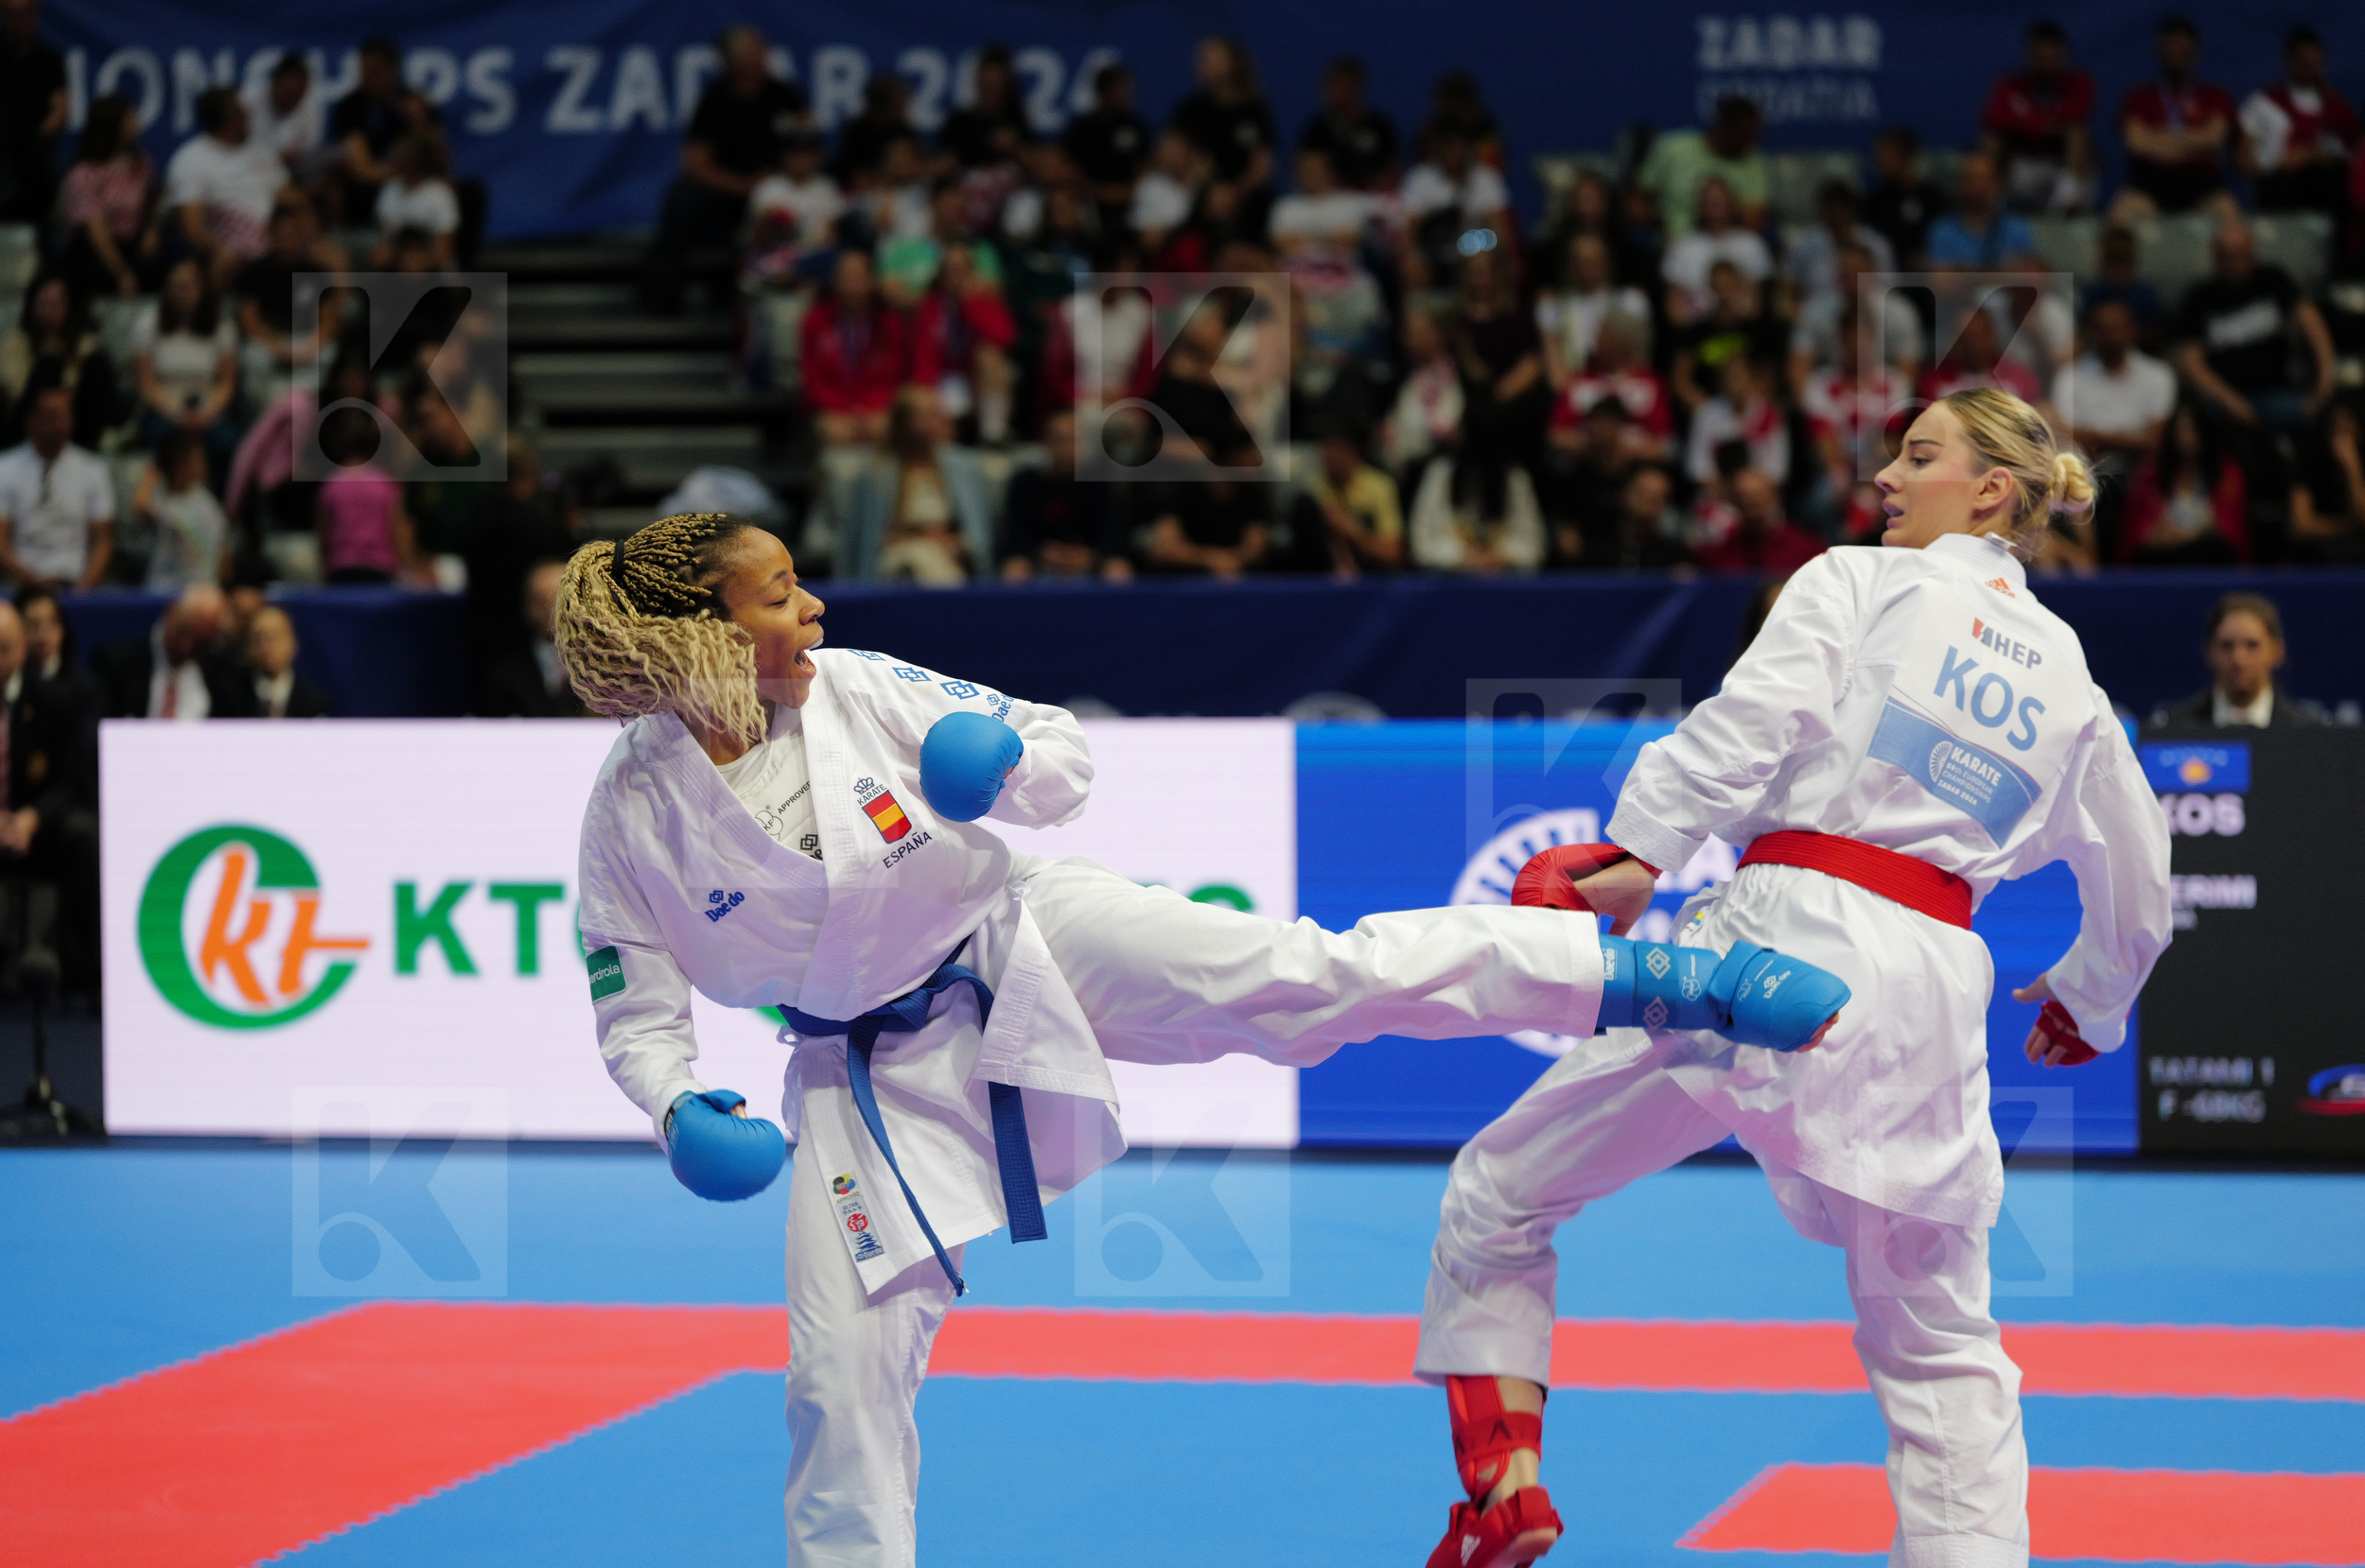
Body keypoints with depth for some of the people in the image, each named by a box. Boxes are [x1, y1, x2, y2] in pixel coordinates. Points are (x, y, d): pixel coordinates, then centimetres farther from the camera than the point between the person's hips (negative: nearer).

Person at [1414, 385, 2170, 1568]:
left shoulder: (1856, 583, 5)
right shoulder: (2072, 684, 19)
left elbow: (1750, 726, -12)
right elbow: (2137, 884, 28)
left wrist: (1633, 858, -16)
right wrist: (2088, 1002, 44)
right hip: (1931, 992, 5)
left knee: (1501, 1198, 7)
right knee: (1939, 1337, 16)